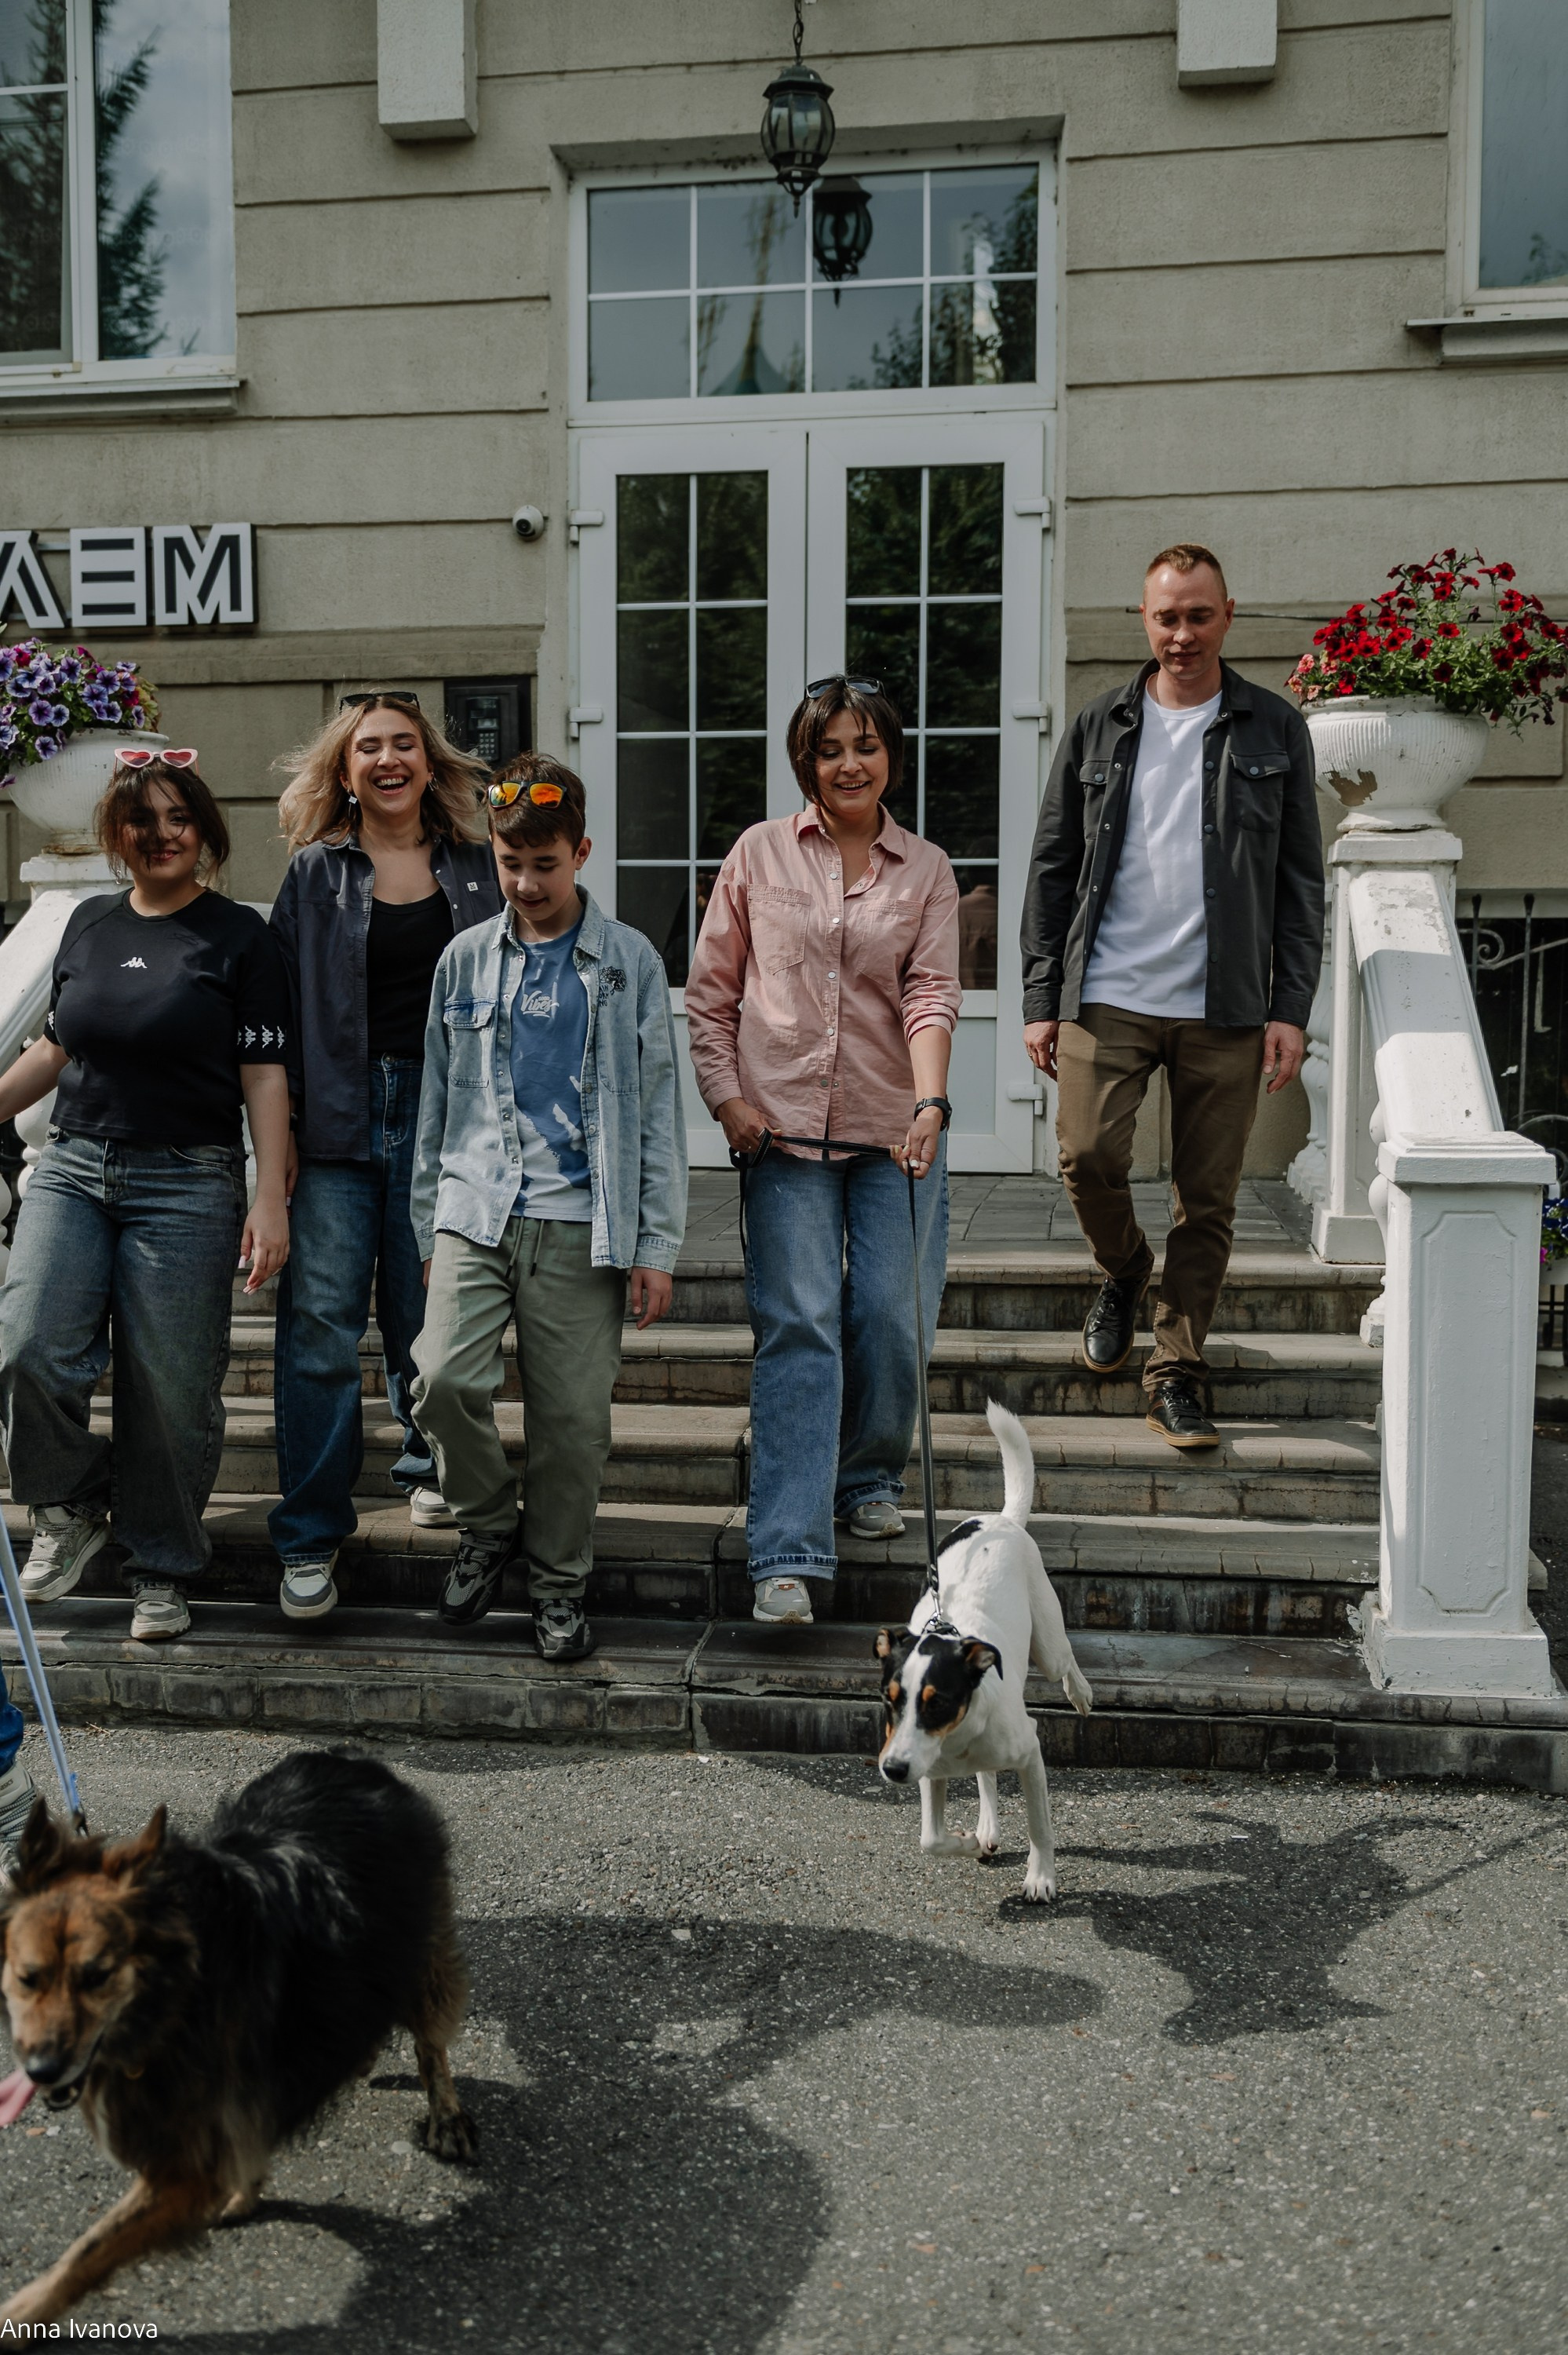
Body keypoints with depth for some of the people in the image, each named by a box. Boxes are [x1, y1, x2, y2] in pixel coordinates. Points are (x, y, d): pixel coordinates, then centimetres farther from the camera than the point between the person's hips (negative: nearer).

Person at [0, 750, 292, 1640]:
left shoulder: (239, 937, -1)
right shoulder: (89, 924, 13)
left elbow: (265, 1075, -5)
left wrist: (271, 1200, -11)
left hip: (188, 1182, -4)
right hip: (74, 1166, 4)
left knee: (169, 1388, -1)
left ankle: (164, 1572, 18)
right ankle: (73, 1506, 15)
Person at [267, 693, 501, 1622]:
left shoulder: (478, 868, 9)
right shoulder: (315, 874, 8)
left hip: (443, 1114, 1)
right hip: (337, 1118, 0)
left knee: (425, 1318, 7)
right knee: (321, 1322, -6)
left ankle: (433, 1466, 34)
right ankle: (311, 1535, 3)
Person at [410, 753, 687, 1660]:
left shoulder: (630, 962, 5)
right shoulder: (466, 960, 12)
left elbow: (657, 1109, 4)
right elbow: (436, 1100, 16)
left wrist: (657, 1244, -1)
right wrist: (427, 1225, 13)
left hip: (581, 1219, -1)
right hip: (476, 1208, 2)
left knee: (573, 1413, 1)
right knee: (445, 1378, -16)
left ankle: (560, 1583, 21)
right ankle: (490, 1526, 12)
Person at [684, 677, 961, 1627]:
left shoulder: (927, 870, 9)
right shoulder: (761, 852, 7)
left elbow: (931, 993, -4)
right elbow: (711, 987, 9)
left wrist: (930, 1101, -20)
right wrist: (727, 1093, -3)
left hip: (895, 1130, 2)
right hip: (784, 1126, -1)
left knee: (891, 1322, 2)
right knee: (799, 1327, -9)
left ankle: (870, 1478, 32)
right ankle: (788, 1554, -9)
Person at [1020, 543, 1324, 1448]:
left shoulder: (1276, 729, 8)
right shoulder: (1099, 728, 9)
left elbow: (1302, 880, 7)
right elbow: (1053, 870, 9)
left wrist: (1291, 1008, -2)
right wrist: (1042, 1000, 2)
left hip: (1226, 1007, 0)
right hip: (1109, 997, 0)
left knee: (1209, 1200, 1)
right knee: (1088, 1154, -12)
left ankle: (1178, 1374, 15)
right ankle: (1124, 1270, 20)